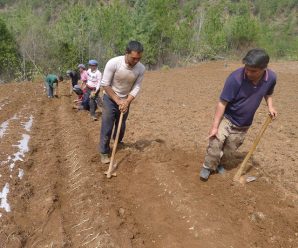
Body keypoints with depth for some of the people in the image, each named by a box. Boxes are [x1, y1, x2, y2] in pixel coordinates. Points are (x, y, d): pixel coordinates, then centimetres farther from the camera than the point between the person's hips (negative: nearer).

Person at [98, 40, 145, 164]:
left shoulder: (141, 69, -18)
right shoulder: (113, 63, -28)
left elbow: (136, 87, -11)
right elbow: (105, 84, -21)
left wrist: (126, 102, -25)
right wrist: (118, 101, -22)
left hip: (125, 100, 4)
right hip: (110, 98, -3)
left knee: (121, 126, 17)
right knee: (107, 126, -3)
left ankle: (118, 143, 44)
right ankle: (104, 152, 12)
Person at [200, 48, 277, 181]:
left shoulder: (271, 77, -14)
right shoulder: (235, 78, -28)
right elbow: (222, 103, -23)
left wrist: (270, 106, -8)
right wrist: (215, 126, -24)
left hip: (244, 124, 4)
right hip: (227, 118, -3)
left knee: (229, 149, 13)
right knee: (216, 143, -19)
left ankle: (219, 163, 42)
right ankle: (208, 166, 6)